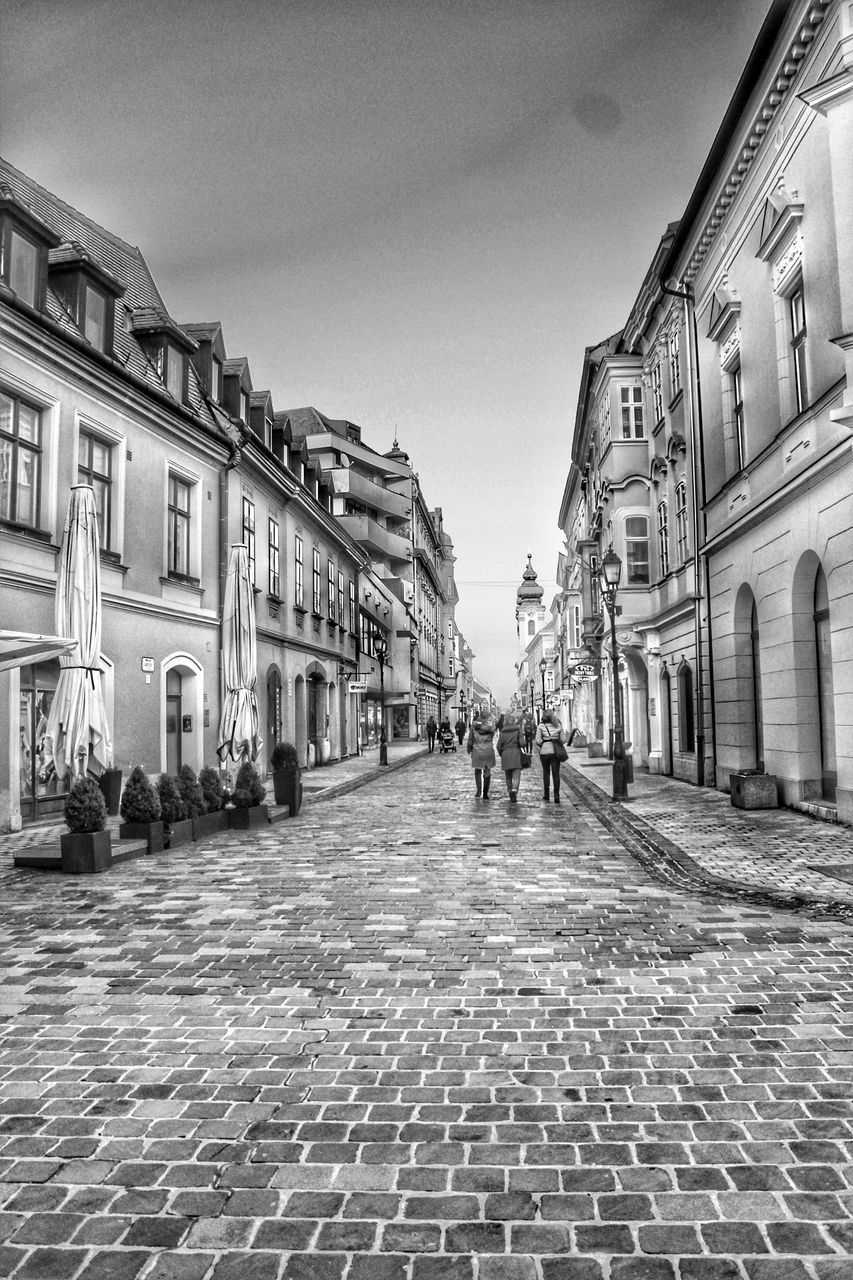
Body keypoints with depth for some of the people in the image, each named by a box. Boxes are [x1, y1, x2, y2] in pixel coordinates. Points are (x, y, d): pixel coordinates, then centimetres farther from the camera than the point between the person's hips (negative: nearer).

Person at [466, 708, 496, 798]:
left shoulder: (474, 726, -3)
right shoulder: (491, 725, -6)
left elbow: (470, 740, 1)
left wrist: (469, 750, 14)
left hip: (477, 751, 0)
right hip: (488, 751, 0)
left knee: (477, 771, 16)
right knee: (487, 772, 8)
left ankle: (479, 790, 4)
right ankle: (485, 794, 8)